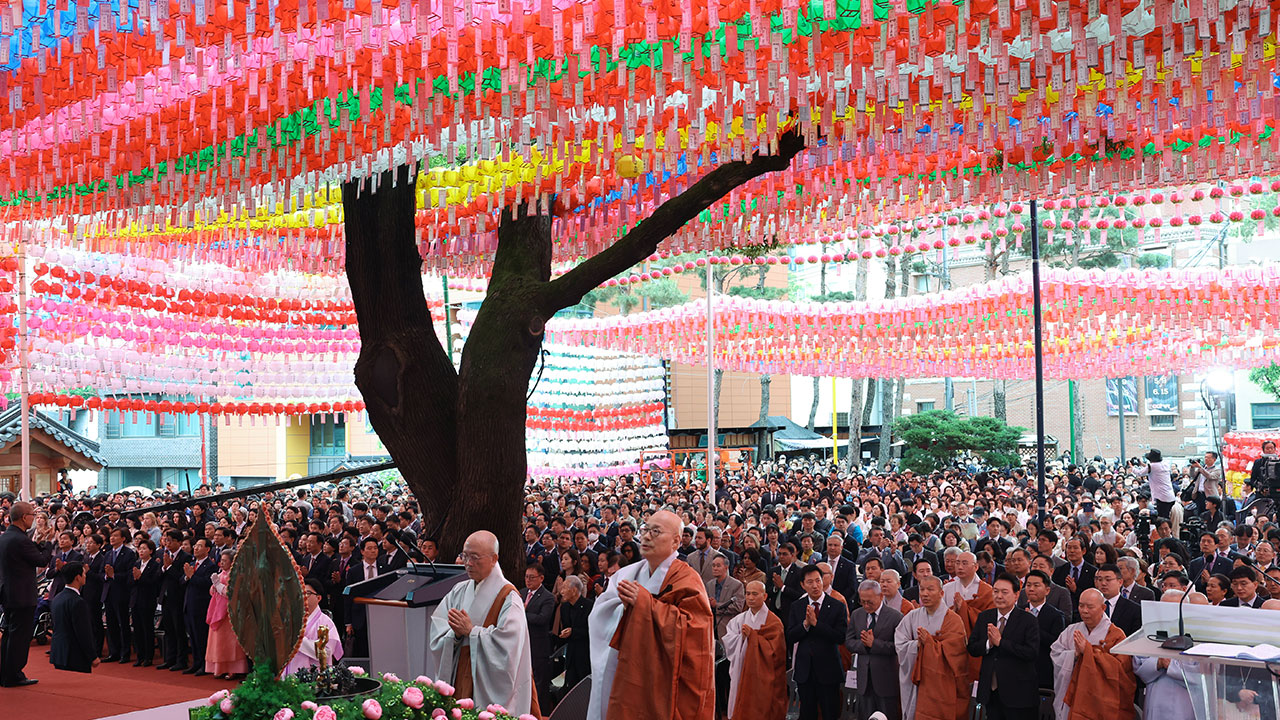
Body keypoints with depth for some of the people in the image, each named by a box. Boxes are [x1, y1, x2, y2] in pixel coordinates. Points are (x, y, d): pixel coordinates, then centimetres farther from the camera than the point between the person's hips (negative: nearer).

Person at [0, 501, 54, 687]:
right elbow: (42, 560, -13)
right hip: (22, 595, -10)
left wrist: (40, 543, 12)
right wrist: (49, 544, 3)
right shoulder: (20, 540, -21)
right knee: (20, 635, -2)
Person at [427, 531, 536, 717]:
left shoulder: (508, 598, -9)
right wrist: (456, 634, -16)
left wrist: (470, 631, -14)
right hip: (458, 683, 5)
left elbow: (506, 647, -20)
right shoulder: (459, 592, 8)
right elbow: (435, 640, 4)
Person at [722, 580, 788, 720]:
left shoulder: (773, 621, -6)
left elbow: (774, 650, -14)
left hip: (762, 678, -4)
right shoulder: (739, 619, 9)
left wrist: (752, 635, -15)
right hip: (741, 675, 4)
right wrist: (742, 636, -14)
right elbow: (729, 642, 3)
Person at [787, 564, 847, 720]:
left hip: (828, 670, -3)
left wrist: (816, 622, -20)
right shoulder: (796, 607, 5)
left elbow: (841, 637, -15)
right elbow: (789, 638, -1)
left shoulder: (837, 607, -5)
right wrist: (805, 624, -17)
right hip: (804, 671, 3)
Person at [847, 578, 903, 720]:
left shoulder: (895, 617, -8)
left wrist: (874, 644, -19)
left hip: (886, 679, -4)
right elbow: (848, 641, 7)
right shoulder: (856, 615, 10)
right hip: (864, 677, 4)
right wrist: (863, 644, -12)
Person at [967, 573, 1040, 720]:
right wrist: (988, 643, -15)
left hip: (1018, 692, -4)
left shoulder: (1028, 620, -7)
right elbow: (972, 649, 6)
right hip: (990, 691, 5)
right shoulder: (984, 617, 9)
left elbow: (1032, 653, -18)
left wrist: (1000, 642, -19)